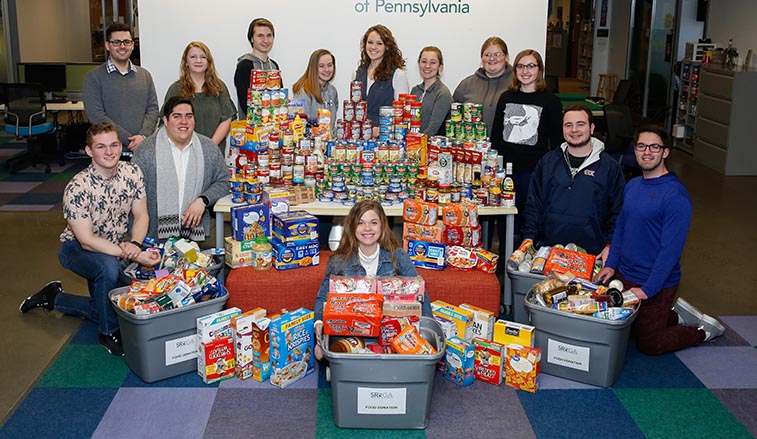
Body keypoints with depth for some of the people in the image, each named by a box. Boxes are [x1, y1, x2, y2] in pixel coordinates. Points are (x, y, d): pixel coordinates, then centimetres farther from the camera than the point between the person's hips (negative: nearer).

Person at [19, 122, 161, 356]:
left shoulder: (132, 173, -13)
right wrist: (133, 255, -37)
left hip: (116, 247, 6)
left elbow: (141, 216, -6)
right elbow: (86, 240, -29)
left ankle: (54, 297, 35)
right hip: (77, 248, -6)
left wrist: (134, 244, -28)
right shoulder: (77, 188, -28)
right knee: (109, 266, -38)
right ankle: (109, 334, -16)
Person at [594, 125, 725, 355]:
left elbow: (671, 249, -23)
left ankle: (704, 330, 26)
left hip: (657, 286, -7)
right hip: (624, 276, 7)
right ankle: (675, 315, 35)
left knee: (649, 345, 5)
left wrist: (648, 289, -24)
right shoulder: (632, 185, 4)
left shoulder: (675, 195, -21)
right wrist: (611, 264, 2)